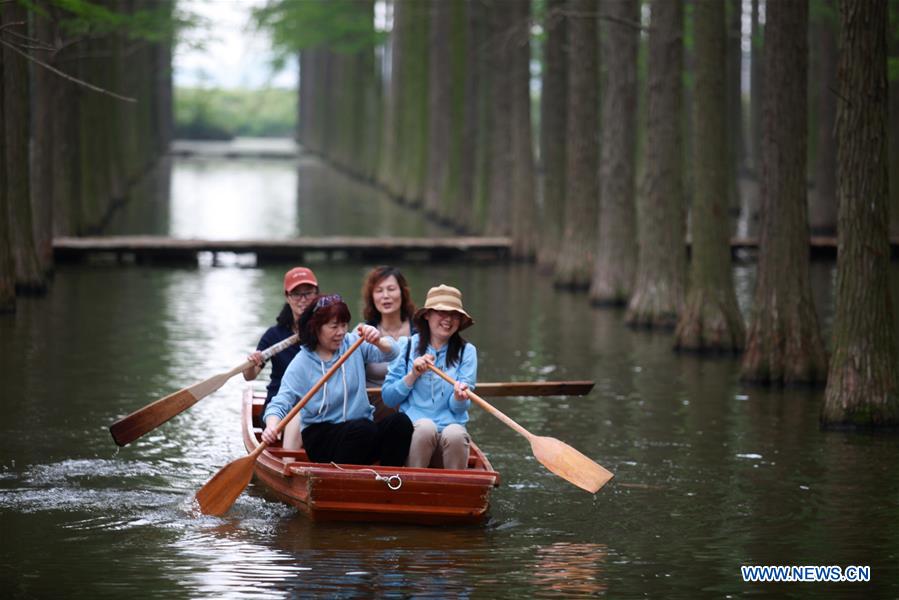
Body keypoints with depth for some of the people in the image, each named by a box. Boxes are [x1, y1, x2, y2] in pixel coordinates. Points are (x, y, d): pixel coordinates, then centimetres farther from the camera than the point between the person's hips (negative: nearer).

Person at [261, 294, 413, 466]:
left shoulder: (353, 344, 6)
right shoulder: (301, 364, -4)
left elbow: (390, 353, -6)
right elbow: (280, 403, -10)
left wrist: (377, 341, -30)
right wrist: (272, 427, -32)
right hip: (321, 436, -4)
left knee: (400, 422, -25)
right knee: (364, 428, -35)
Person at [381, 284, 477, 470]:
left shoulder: (466, 352, 8)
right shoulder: (408, 346, 8)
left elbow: (459, 408, 0)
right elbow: (388, 398, 6)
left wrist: (460, 397, -23)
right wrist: (413, 375, -8)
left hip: (452, 425, 0)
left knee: (454, 434, -33)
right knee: (425, 426, -34)